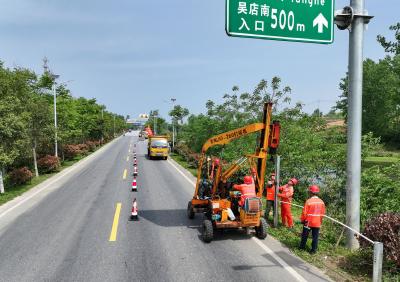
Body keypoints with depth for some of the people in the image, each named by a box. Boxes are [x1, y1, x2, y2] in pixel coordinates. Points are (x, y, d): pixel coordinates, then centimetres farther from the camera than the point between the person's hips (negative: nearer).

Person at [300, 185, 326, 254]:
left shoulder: (308, 201, -17)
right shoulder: (321, 202, -4)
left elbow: (304, 212, -13)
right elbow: (323, 213, 5)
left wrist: (302, 220, 2)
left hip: (308, 222, -2)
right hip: (317, 223, 3)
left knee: (305, 235, 14)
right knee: (315, 236, 9)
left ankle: (302, 247, 27)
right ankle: (314, 250, 12)